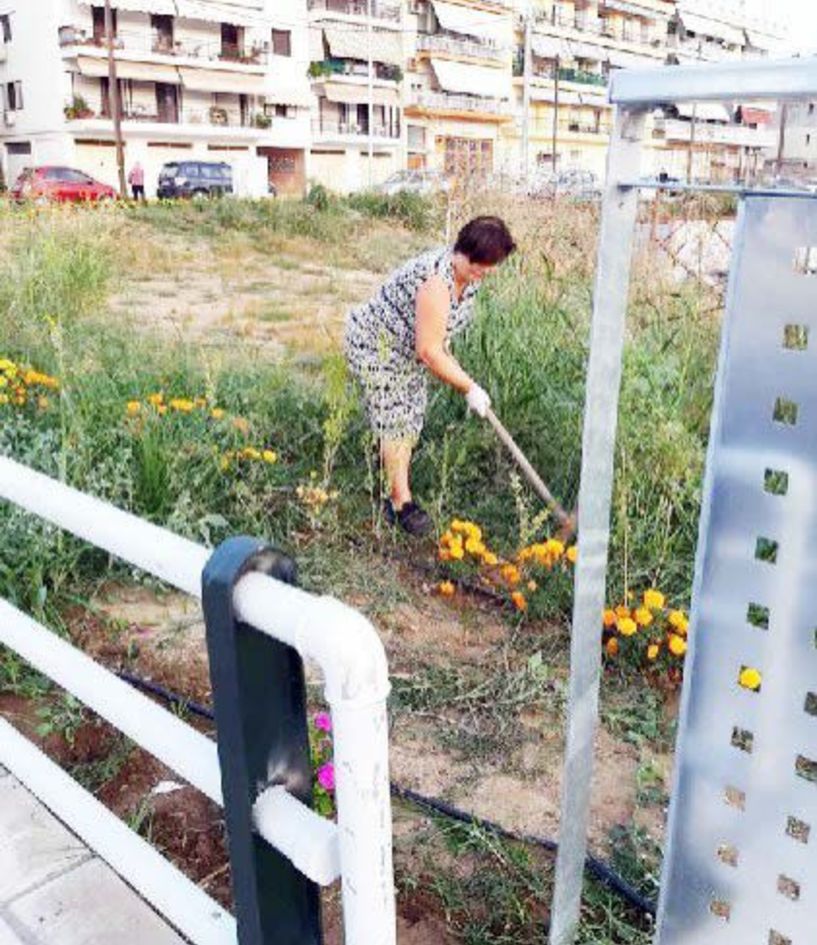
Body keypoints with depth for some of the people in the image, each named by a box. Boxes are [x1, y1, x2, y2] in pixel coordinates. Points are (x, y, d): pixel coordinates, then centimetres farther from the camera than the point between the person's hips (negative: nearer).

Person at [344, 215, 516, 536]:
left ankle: (394, 494, 24)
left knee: (411, 420, 11)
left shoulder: (469, 275, -6)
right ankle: (401, 503, 4)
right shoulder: (437, 281, -35)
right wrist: (470, 388, -25)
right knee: (394, 421, -7)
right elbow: (428, 352, -32)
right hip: (373, 345, -9)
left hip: (406, 349, 9)